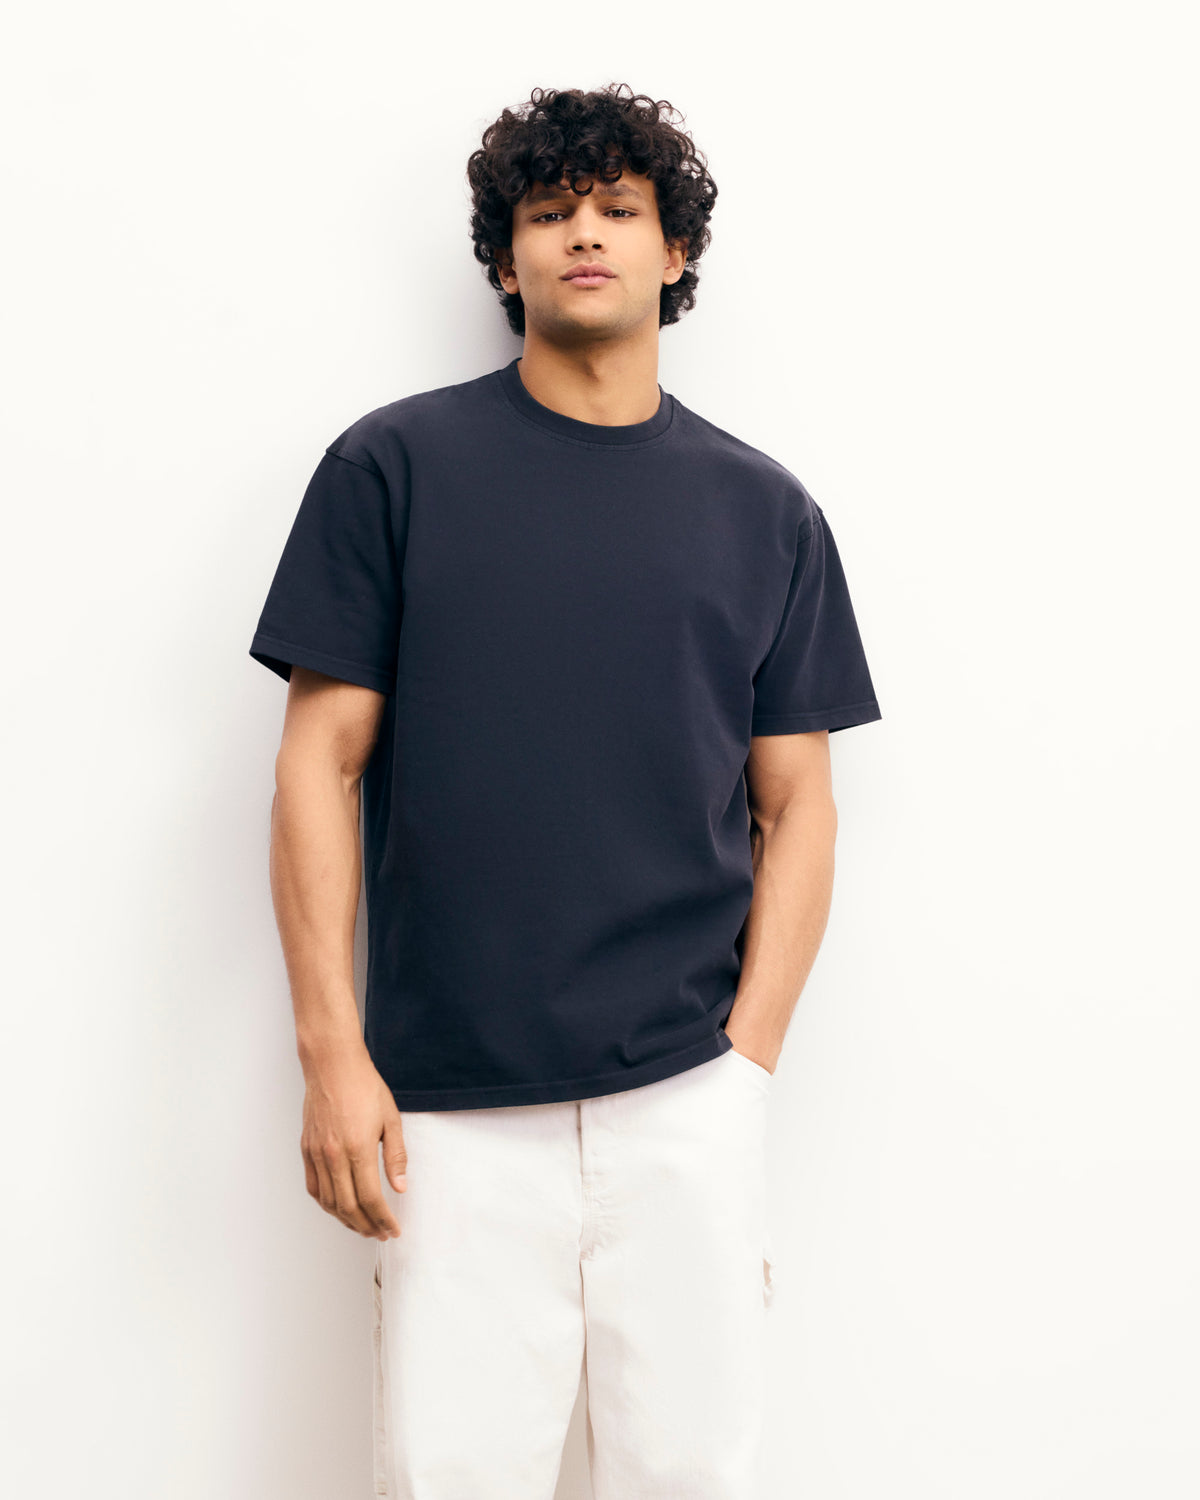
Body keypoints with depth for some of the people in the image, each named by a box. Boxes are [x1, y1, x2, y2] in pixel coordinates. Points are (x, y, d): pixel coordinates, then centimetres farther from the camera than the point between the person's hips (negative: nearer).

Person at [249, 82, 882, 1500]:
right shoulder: (392, 466, 3)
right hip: (451, 1103, -1)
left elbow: (796, 806, 8)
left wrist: (746, 1064, -2)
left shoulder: (766, 509, 9)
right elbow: (321, 763, 1)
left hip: (686, 1100, 2)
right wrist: (332, 1053, -5)